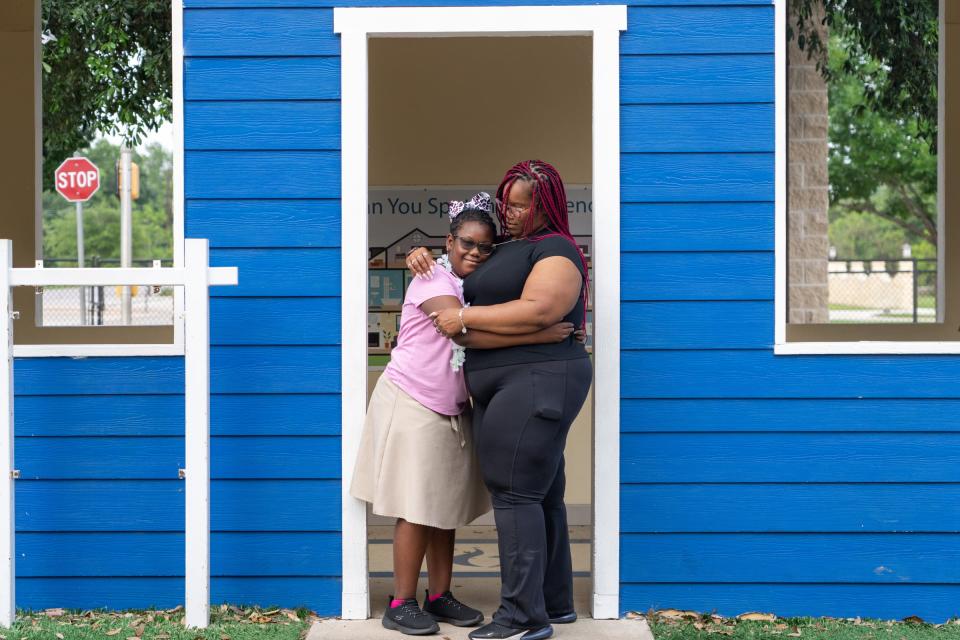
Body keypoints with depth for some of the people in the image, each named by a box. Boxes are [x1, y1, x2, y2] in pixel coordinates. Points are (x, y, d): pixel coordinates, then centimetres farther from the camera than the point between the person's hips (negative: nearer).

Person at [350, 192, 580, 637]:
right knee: (417, 509, -5)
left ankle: (439, 597, 20)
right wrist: (540, 335, -33)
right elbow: (467, 332, -29)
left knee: (446, 506, 10)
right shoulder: (433, 281, -15)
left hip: (452, 411, 8)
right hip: (412, 405, -8)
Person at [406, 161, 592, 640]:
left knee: (514, 494, -12)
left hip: (537, 383, -9)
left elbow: (537, 311, -22)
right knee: (540, 496, 12)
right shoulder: (499, 249, 21)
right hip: (504, 388, 9)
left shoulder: (555, 250, -7)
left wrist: (464, 318, -16)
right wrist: (425, 256, 14)